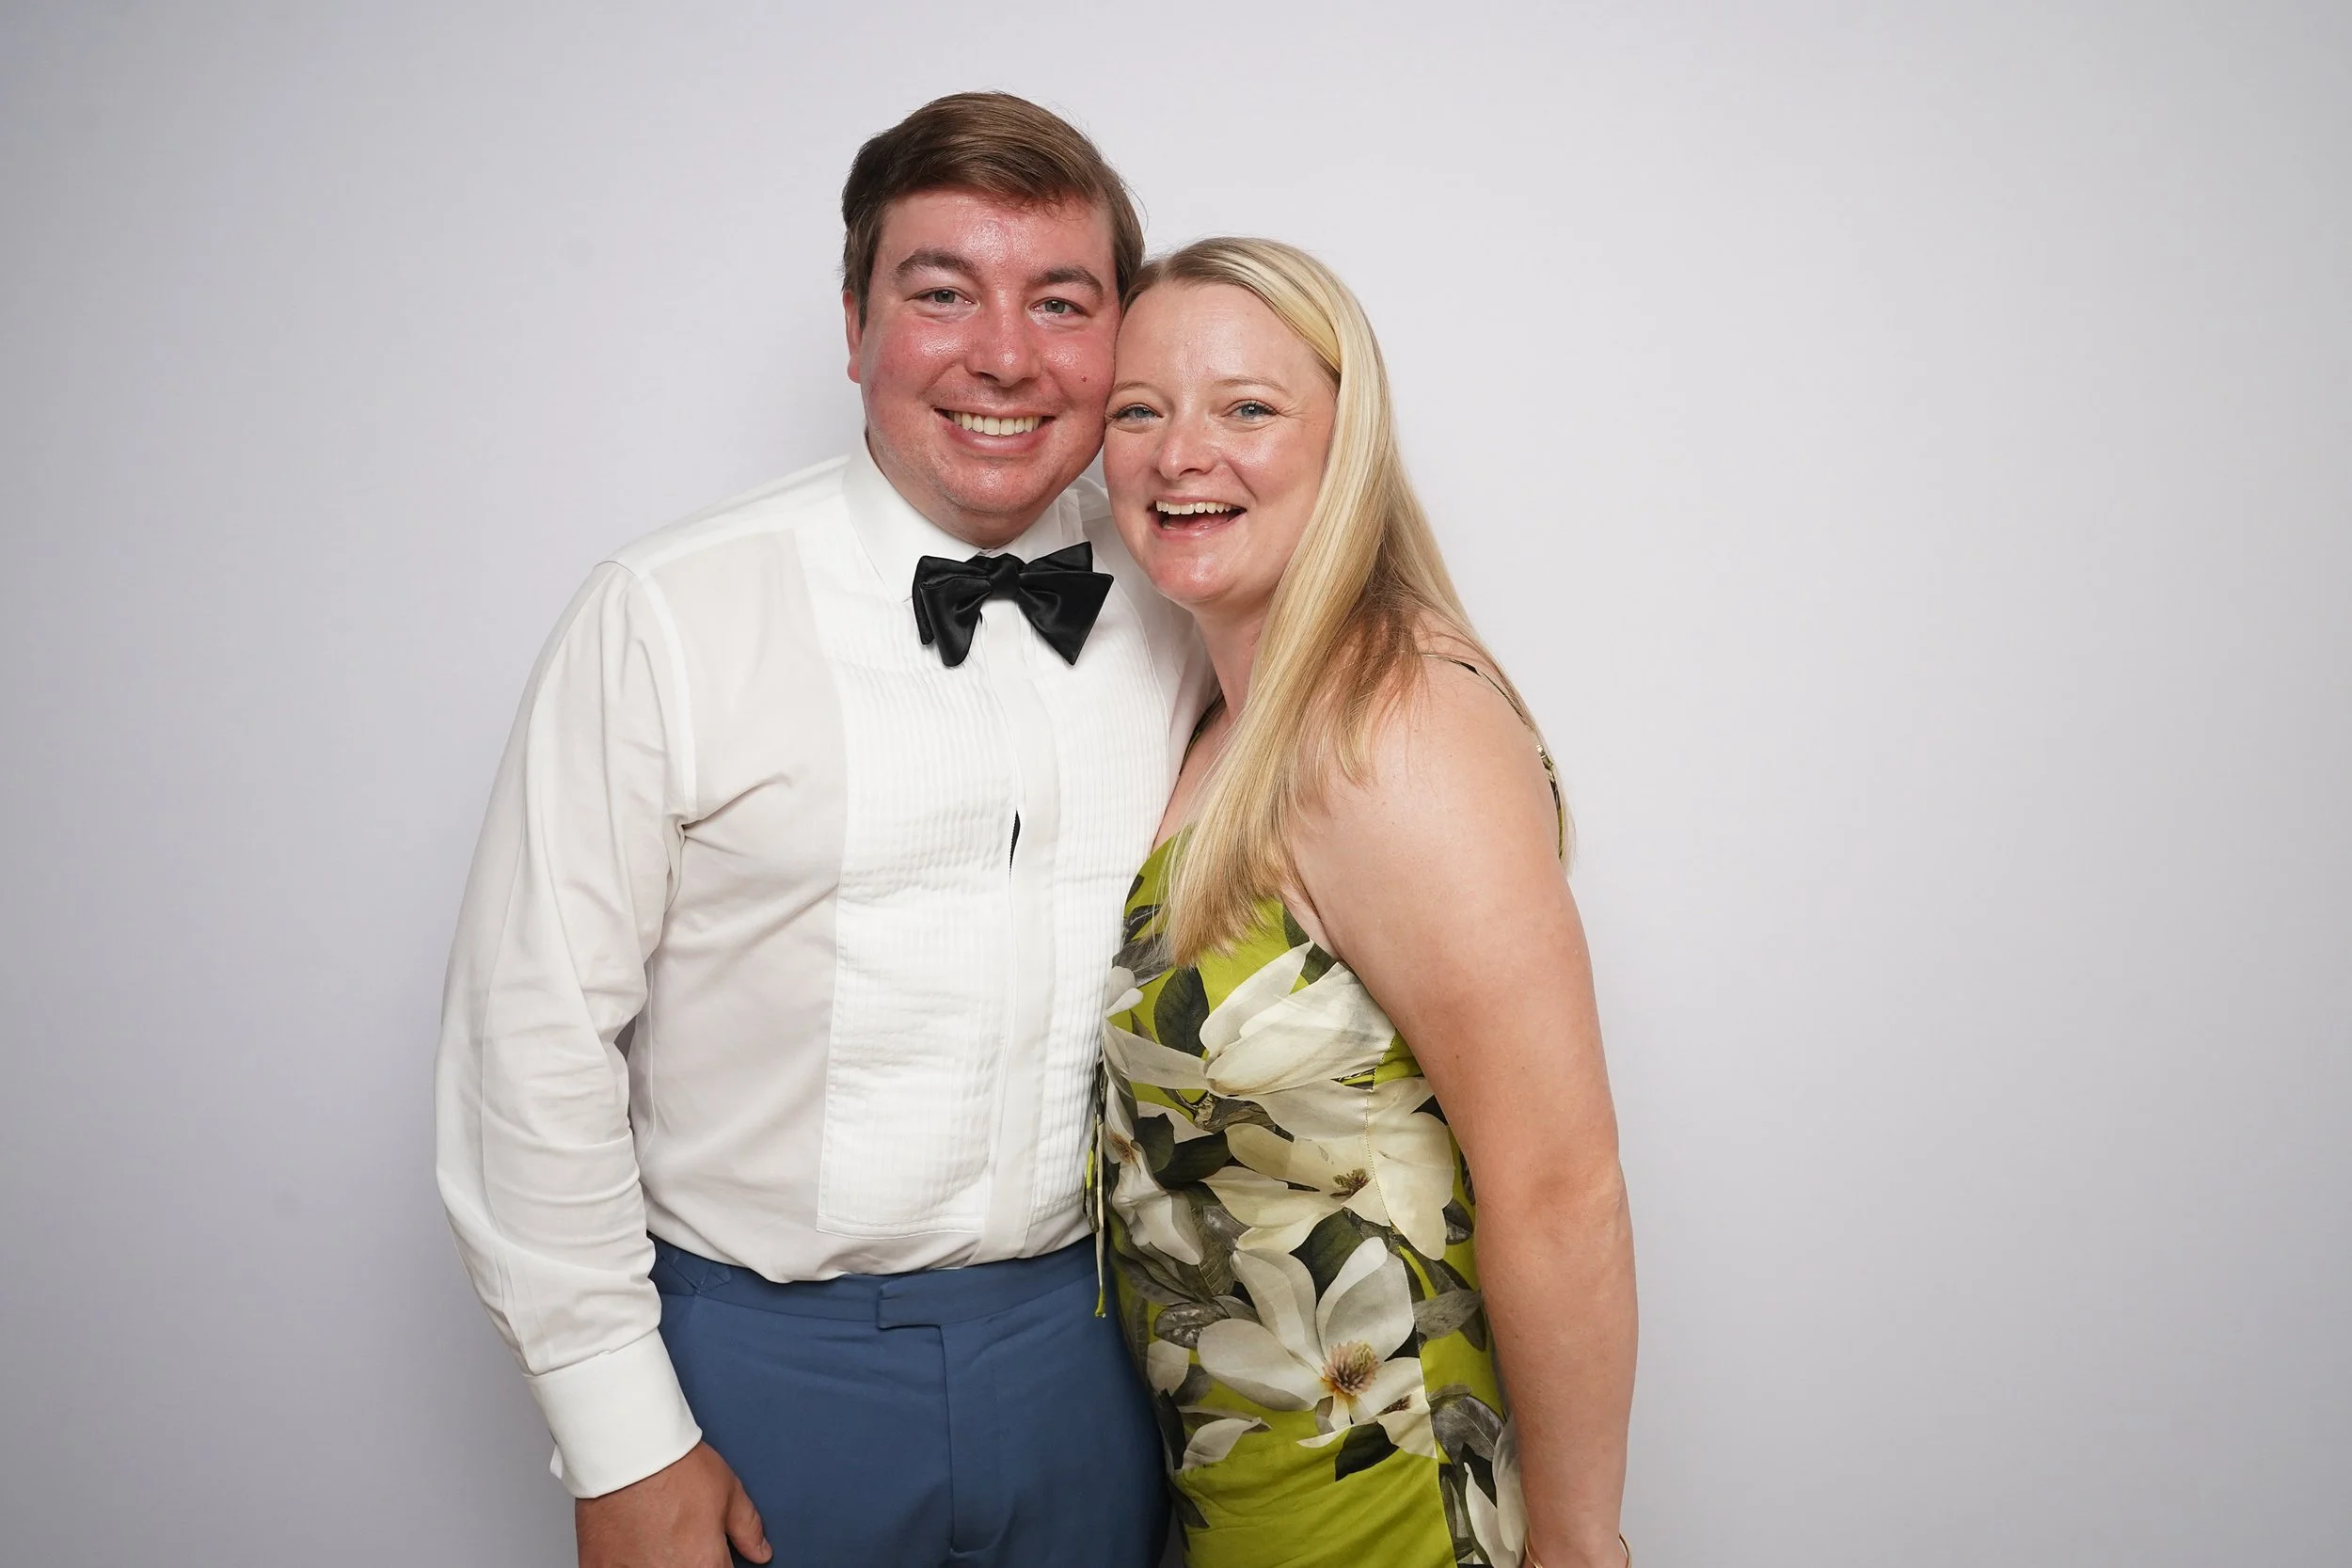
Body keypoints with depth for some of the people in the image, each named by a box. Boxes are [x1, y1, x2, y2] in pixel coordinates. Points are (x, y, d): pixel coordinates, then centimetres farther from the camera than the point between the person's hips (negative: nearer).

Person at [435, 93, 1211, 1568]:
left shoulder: (1182, 614, -1)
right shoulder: (668, 616, -12)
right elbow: (534, 1039, -10)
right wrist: (624, 1443, -8)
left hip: (1087, 1348, 3)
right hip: (762, 1360, -3)